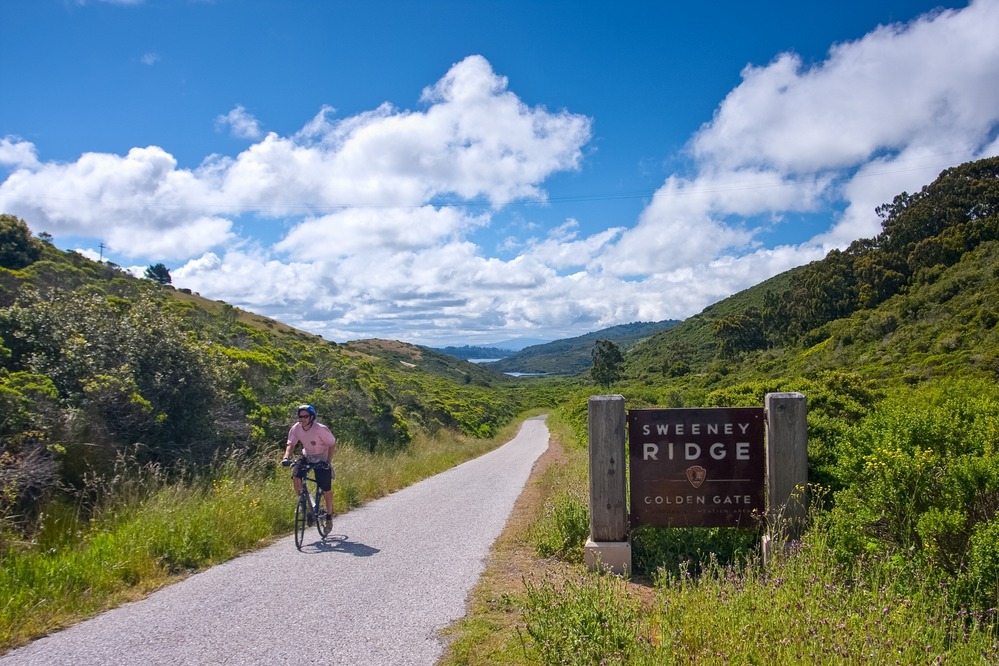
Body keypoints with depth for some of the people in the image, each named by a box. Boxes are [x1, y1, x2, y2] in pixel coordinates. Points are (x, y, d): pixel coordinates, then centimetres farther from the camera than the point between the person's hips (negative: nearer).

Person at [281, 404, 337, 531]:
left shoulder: (321, 429, -27)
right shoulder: (296, 428, -14)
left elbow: (332, 445, -19)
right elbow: (291, 444, -9)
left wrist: (328, 462, -27)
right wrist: (286, 457, -28)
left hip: (322, 459, -4)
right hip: (307, 456, 4)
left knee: (326, 490, -3)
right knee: (295, 476, -22)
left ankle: (329, 516, 19)